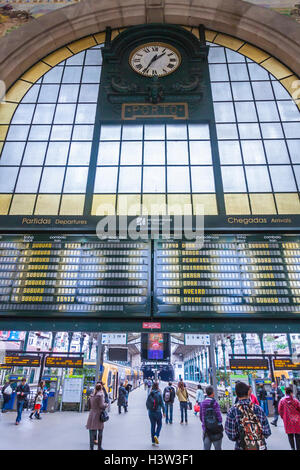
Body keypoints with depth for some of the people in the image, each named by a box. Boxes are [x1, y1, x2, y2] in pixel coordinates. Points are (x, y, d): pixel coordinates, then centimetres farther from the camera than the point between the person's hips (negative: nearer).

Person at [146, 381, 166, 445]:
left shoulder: (149, 394, -1)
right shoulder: (159, 394, -12)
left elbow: (147, 403, 6)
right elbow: (162, 403, -11)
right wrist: (164, 411, -3)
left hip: (150, 412, 4)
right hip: (157, 412, -4)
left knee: (153, 426, 13)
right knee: (159, 424, 15)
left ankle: (153, 441, 15)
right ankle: (156, 435, -5)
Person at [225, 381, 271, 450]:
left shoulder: (232, 411, -14)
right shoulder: (259, 409, -9)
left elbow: (231, 435, -11)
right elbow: (267, 432, -4)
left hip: (242, 447, -1)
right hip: (260, 447, 2)